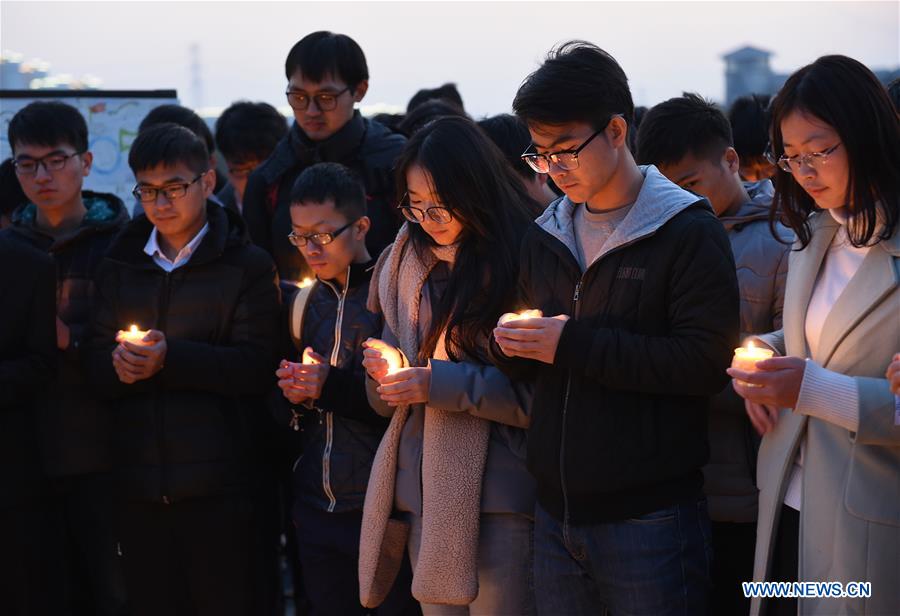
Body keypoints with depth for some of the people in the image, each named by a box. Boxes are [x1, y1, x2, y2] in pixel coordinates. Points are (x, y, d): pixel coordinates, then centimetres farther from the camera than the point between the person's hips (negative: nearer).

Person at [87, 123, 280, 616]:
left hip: (217, 482, -4)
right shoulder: (118, 266, 13)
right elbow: (98, 366, 7)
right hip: (139, 482, 4)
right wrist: (120, 364, -16)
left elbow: (257, 368, -10)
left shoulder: (246, 266, -1)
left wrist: (171, 358, -21)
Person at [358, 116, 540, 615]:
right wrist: (389, 365, -4)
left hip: (495, 491, -6)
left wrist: (441, 383, -17)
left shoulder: (521, 264, -8)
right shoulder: (407, 262, 13)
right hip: (420, 485, 6)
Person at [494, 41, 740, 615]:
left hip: (651, 518, -6)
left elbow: (707, 363, -17)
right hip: (556, 514, 6)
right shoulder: (545, 237, 13)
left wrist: (576, 345, -18)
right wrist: (516, 345, -3)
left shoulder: (688, 230, -7)